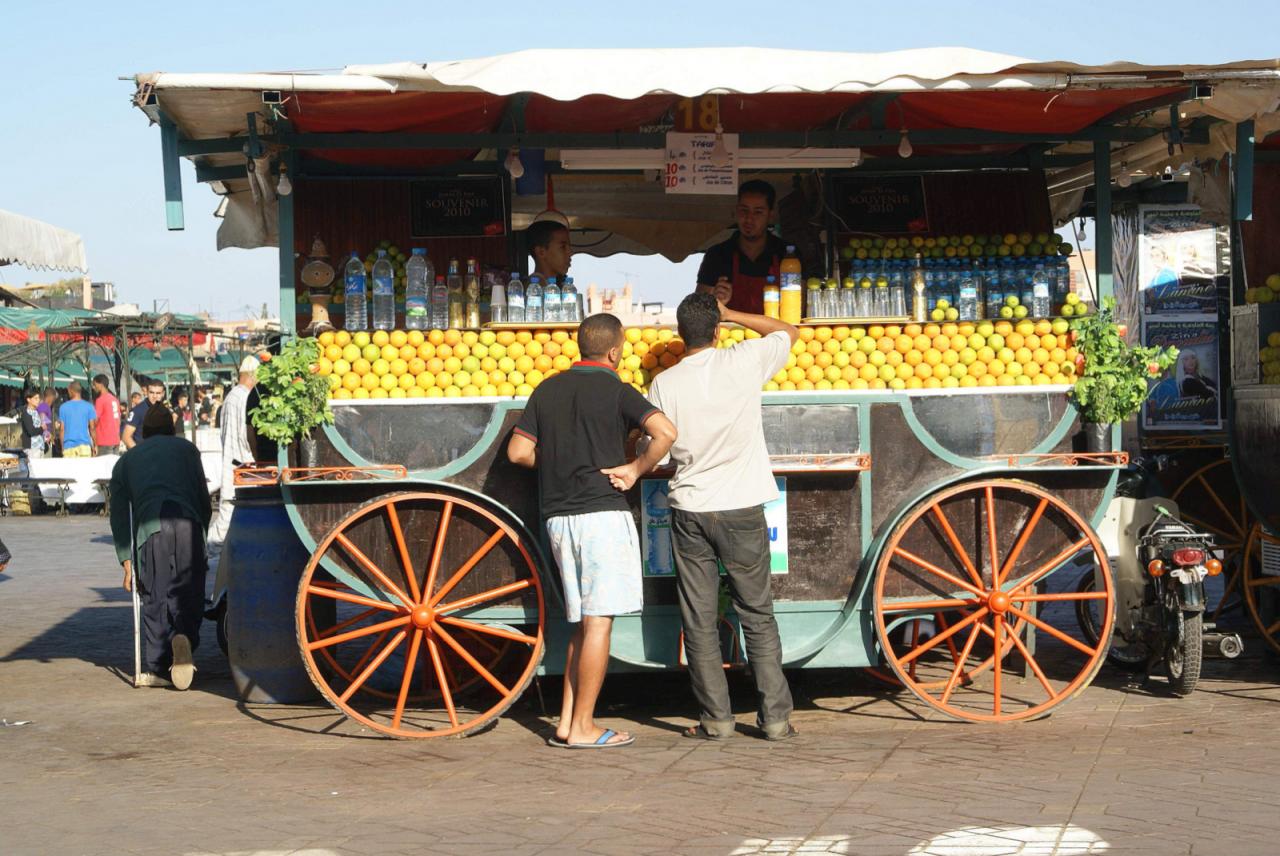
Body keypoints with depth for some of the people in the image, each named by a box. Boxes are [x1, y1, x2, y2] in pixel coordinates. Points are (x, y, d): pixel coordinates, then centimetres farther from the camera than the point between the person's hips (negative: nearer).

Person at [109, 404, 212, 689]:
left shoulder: (125, 461, 29)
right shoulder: (185, 448, 27)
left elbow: (119, 515, 22)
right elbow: (203, 496, 21)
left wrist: (126, 562, 21)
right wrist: (203, 531, 29)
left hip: (149, 528, 1)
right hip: (186, 523, -1)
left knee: (155, 600, 9)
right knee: (189, 594, 5)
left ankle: (157, 668, 7)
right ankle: (185, 638, -23)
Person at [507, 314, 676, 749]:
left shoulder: (548, 389, 11)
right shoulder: (615, 391, -5)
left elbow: (518, 451, 10)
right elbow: (665, 431, -19)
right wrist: (635, 469, -7)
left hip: (559, 517, 6)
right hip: (603, 513, -6)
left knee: (582, 623, 14)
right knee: (598, 622, -2)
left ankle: (567, 720, 10)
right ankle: (582, 726, -2)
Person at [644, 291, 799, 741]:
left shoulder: (663, 384, -4)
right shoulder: (743, 363, -6)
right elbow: (788, 332, 11)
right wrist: (731, 314, 15)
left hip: (689, 510, 0)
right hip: (742, 509, 0)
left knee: (699, 621, 7)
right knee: (757, 615, 7)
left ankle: (715, 717, 7)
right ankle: (775, 716, 6)